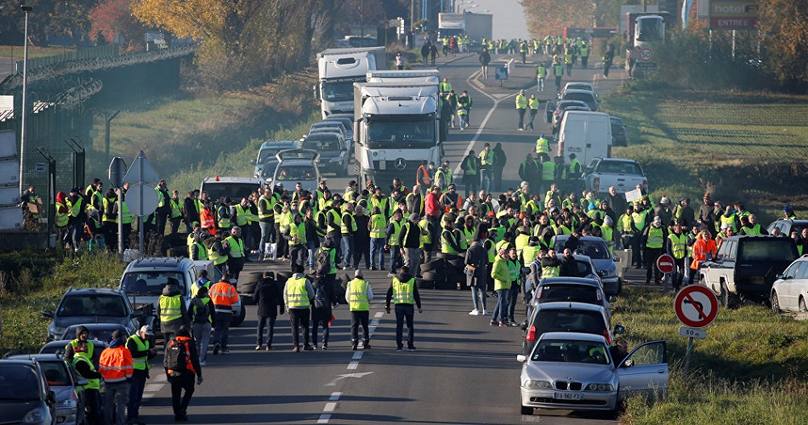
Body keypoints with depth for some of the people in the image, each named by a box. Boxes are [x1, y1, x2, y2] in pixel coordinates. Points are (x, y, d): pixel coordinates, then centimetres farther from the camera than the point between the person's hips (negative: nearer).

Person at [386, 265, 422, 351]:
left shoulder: (394, 279, 6)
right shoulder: (412, 280, 2)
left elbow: (389, 293, 7)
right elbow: (416, 295, 0)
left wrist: (387, 305, 11)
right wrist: (419, 306, 5)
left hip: (398, 305, 1)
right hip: (409, 305, -1)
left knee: (399, 326, 5)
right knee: (410, 325, 7)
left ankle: (399, 345, 2)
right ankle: (410, 345, 3)